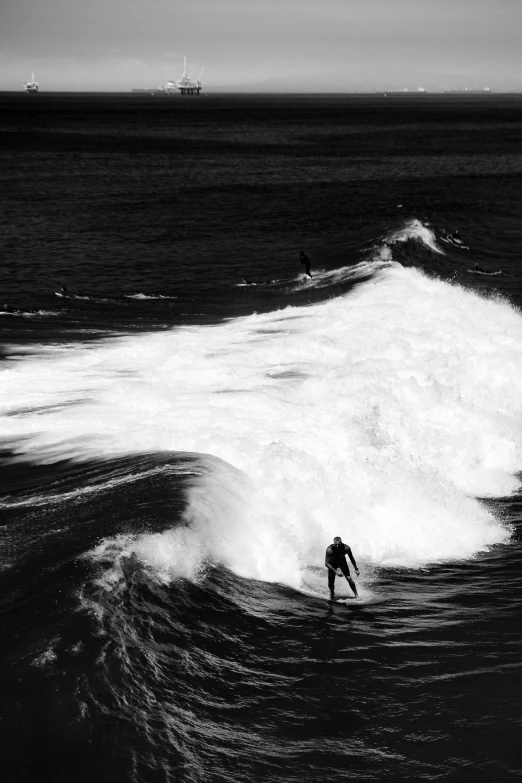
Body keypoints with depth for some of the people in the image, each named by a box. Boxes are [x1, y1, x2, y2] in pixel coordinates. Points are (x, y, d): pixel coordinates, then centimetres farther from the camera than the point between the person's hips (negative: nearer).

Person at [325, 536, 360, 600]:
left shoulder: (346, 548, -30)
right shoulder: (329, 550, -36)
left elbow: (351, 558, -12)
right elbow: (326, 563, -33)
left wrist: (356, 569, -7)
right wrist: (336, 572, -39)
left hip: (342, 562, 1)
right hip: (332, 564, -1)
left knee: (349, 578, -12)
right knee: (331, 581, -6)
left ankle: (356, 595, 1)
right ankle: (331, 596, 20)